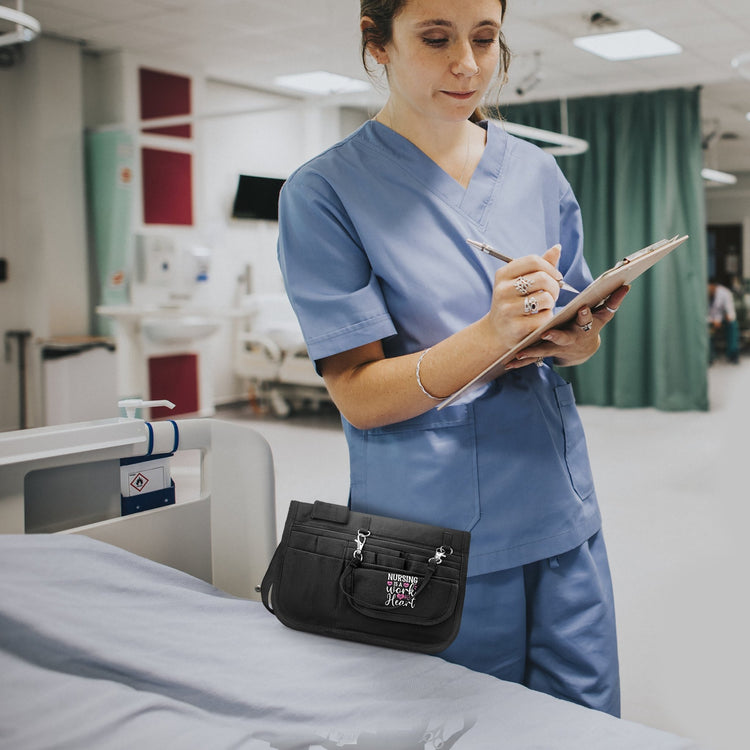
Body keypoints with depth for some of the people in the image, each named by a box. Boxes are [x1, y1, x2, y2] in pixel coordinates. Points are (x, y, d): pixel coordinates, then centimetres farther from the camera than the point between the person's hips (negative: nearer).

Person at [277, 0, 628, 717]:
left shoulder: (537, 173, 7)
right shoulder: (324, 193, -8)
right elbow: (358, 395, -13)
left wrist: (577, 340, -10)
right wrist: (491, 335, -28)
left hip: (559, 518, 5)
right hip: (434, 533, -4)